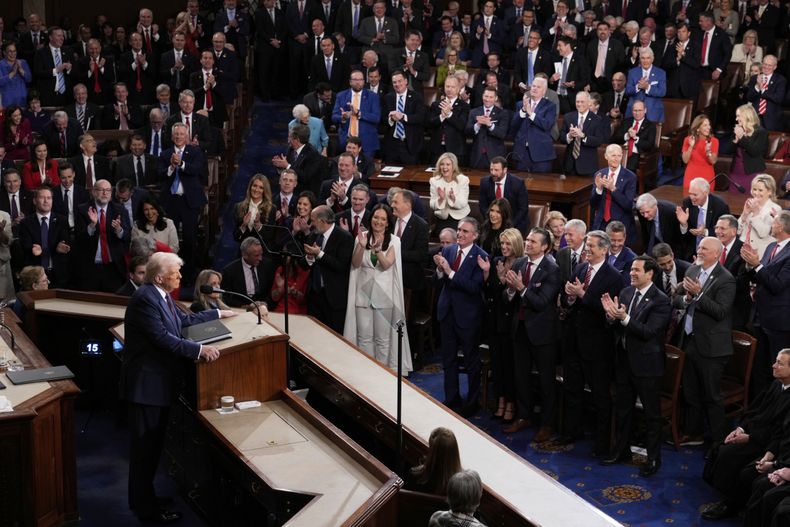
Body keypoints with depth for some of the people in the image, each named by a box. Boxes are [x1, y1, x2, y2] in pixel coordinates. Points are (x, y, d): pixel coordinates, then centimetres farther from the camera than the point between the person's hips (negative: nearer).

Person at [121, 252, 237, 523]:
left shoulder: (161, 295, 9)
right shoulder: (145, 299, -22)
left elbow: (184, 320, 23)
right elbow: (163, 338, -27)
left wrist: (218, 314, 27)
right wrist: (200, 350, -27)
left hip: (159, 380, 10)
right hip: (147, 383, -10)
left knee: (152, 443, 19)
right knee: (145, 446, -1)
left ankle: (142, 498, 31)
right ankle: (146, 508, 7)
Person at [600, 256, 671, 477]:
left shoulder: (660, 300, -16)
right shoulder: (625, 292, 4)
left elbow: (649, 332, -24)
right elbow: (615, 326, 5)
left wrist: (624, 318, -33)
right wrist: (611, 315, -17)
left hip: (646, 363, -7)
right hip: (624, 360, 7)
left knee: (652, 413, 6)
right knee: (623, 409, 19)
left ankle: (653, 458, 18)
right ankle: (621, 450, 35)